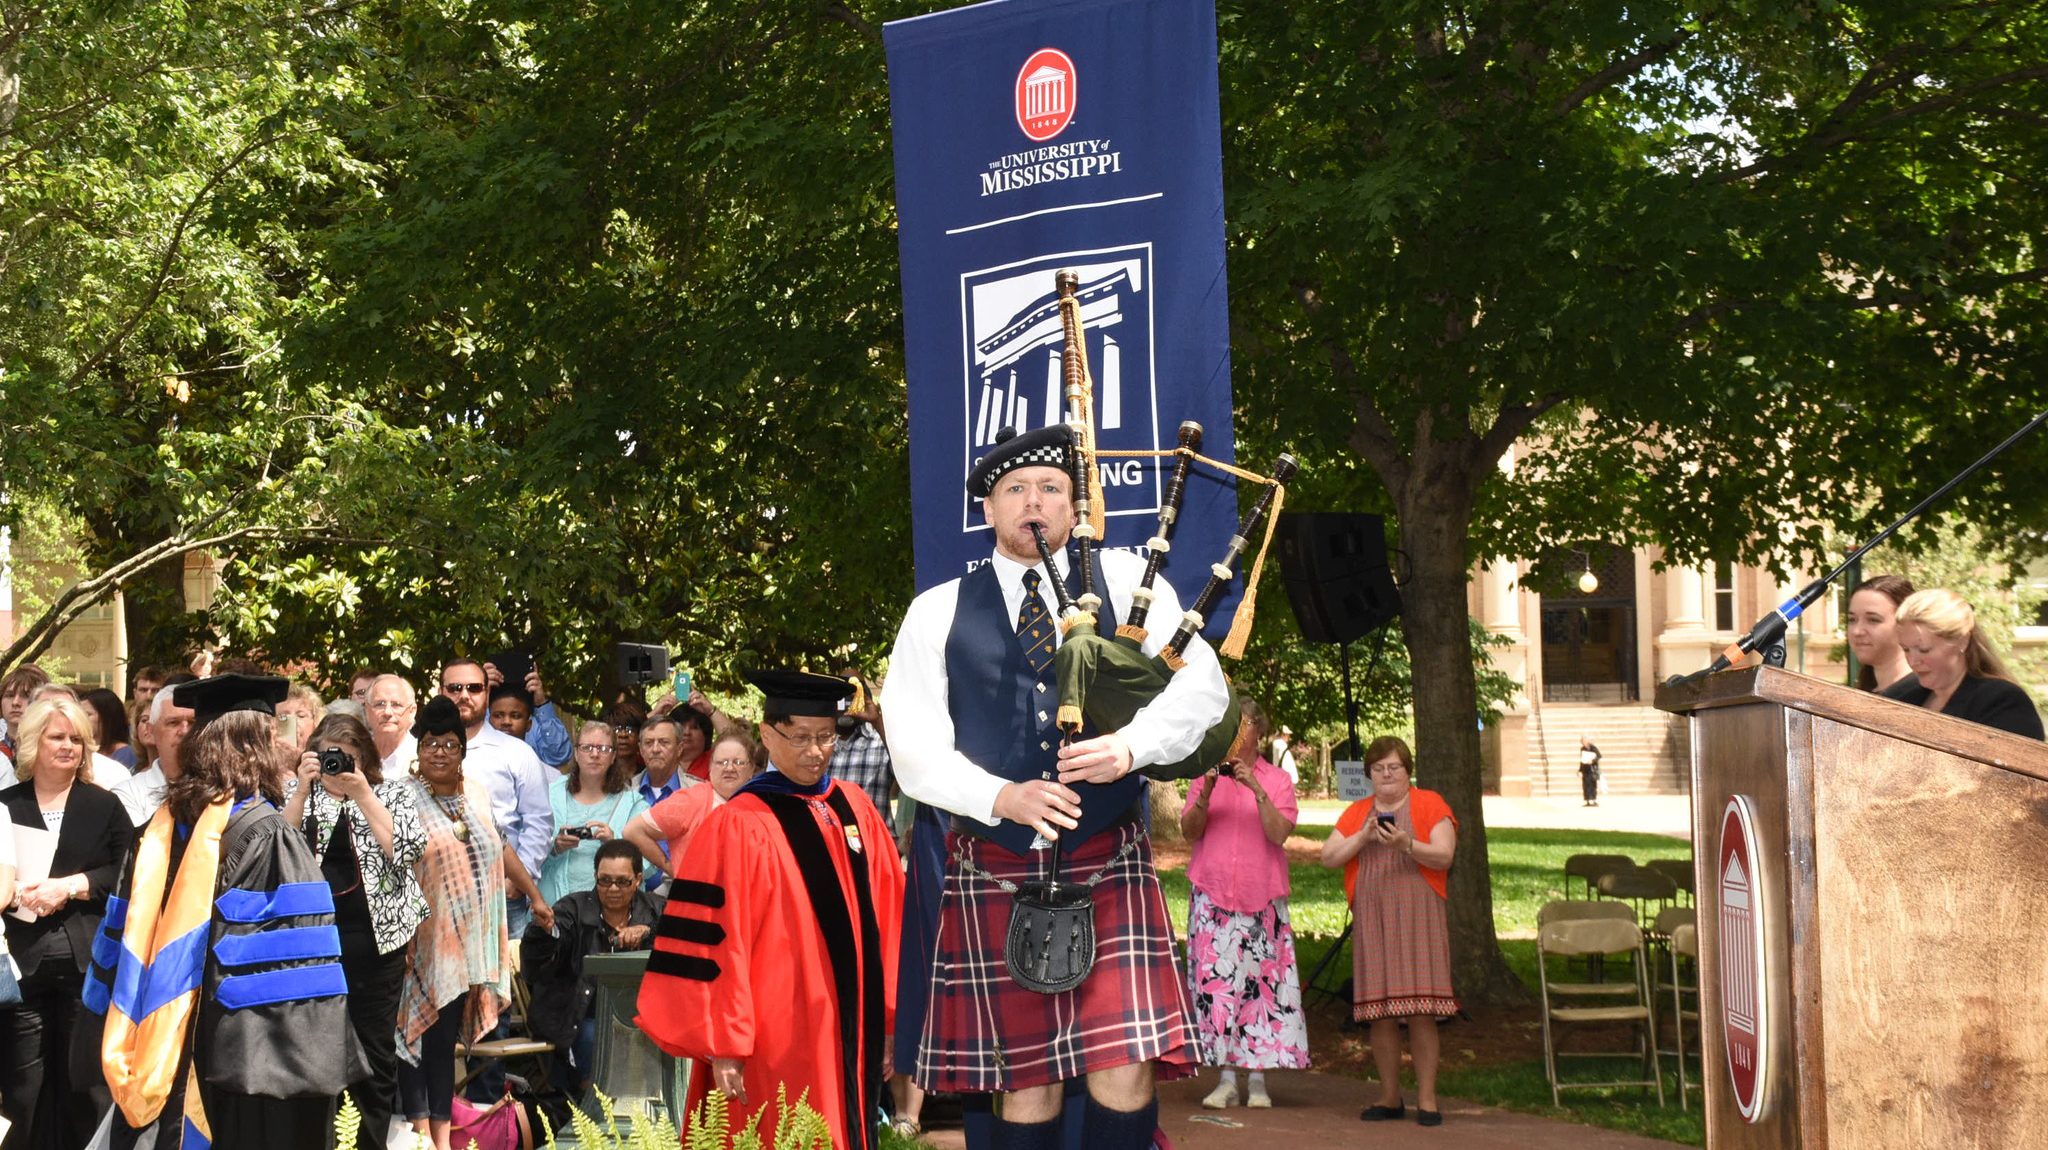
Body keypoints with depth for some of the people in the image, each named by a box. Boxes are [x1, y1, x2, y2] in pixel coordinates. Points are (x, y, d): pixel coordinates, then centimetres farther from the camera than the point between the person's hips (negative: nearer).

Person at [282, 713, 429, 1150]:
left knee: (375, 1050, 4)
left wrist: (362, 794, -13)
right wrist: (303, 789, -13)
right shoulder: (298, 792, 9)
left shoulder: (392, 791, 5)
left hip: (374, 936, -1)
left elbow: (408, 849, -10)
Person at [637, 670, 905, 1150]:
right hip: (778, 1038, -6)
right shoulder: (739, 826, -10)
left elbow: (888, 914, 10)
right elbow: (716, 940, -12)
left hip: (853, 1028, 6)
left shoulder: (856, 809, 8)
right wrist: (723, 1046, -13)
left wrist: (896, 1012, 6)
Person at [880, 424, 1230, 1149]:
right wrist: (1001, 796, -17)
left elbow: (1203, 686, -4)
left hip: (1107, 864, -1)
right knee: (1027, 1082, 4)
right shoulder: (938, 613, 8)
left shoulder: (1124, 583, 7)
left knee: (1126, 1072, -12)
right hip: (995, 871, 1)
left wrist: (1131, 744, -22)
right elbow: (914, 749, 0)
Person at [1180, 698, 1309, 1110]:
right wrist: (1206, 793, -13)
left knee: (1260, 982, -5)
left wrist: (1256, 789, -17)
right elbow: (1188, 831, 3)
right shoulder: (1207, 775, 11)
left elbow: (1279, 833, -7)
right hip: (1212, 895, 1)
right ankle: (1226, 1079, -2)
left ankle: (1258, 1079, -1)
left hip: (1261, 898, -1)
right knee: (1215, 982, -5)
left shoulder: (1277, 780, 7)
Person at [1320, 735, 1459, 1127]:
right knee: (1380, 1013, 3)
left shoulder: (1429, 805, 5)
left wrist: (1407, 846, -21)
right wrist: (1364, 837, -9)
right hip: (1371, 919, 3)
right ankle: (1389, 1098, 12)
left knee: (1420, 1012, -7)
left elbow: (1444, 856, -5)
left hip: (1418, 918, -3)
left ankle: (1426, 1099, -2)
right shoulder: (1357, 812, 15)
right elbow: (1328, 856, 5)